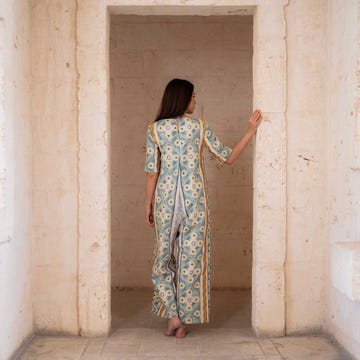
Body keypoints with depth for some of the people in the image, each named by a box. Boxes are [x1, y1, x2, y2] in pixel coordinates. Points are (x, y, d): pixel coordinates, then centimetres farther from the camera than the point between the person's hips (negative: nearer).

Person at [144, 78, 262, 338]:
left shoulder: (155, 129, -1)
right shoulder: (200, 126, -3)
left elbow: (152, 172, -1)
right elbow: (227, 158, 2)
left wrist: (148, 204, 7)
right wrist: (251, 132, 8)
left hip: (166, 199, 1)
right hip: (194, 199, -1)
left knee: (164, 256, 14)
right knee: (192, 257, 7)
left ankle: (172, 316, 7)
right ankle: (183, 322, 13)